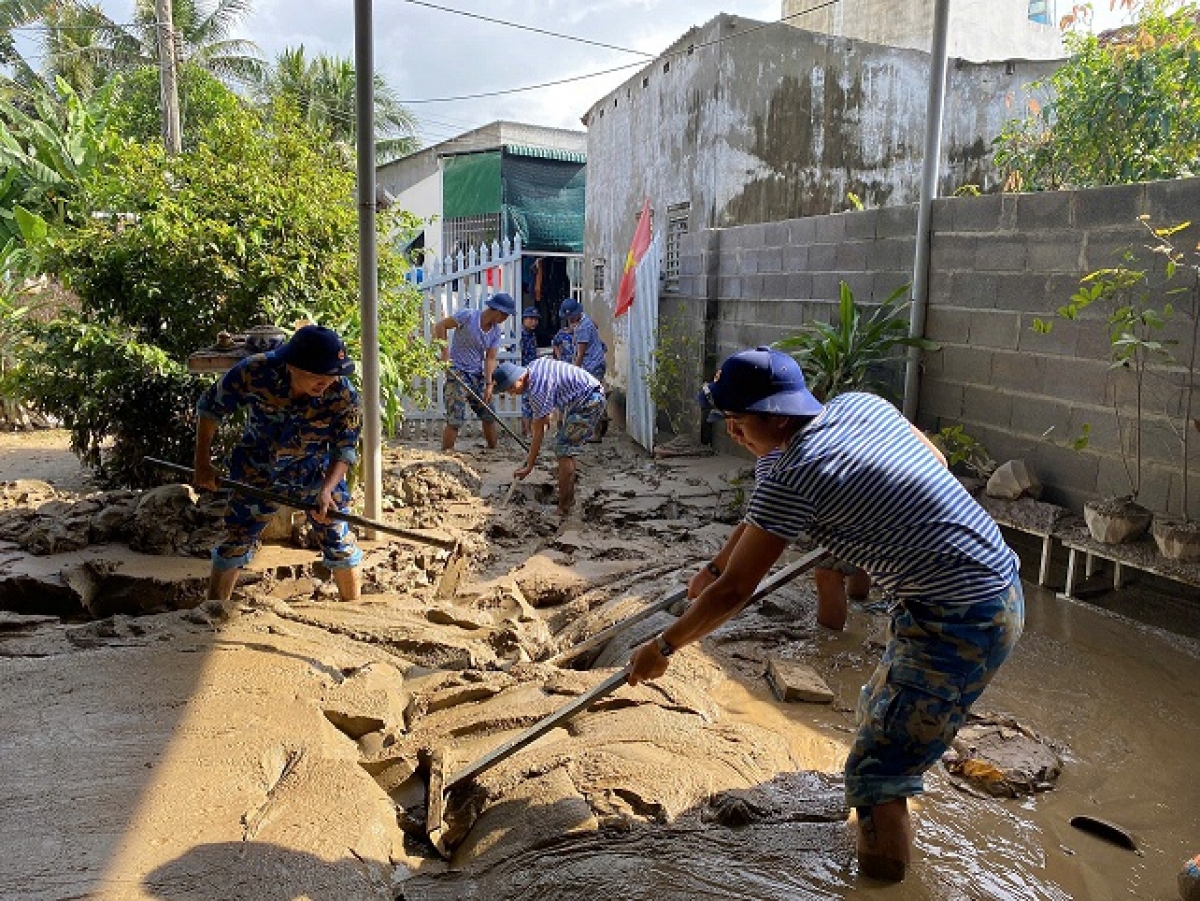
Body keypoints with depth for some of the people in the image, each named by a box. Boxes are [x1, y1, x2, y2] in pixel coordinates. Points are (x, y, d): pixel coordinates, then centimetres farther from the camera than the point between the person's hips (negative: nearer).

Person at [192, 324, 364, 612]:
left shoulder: (344, 396, -28)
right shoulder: (254, 372, -28)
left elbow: (345, 450, -20)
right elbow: (209, 406, -11)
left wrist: (326, 490, -38)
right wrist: (203, 463, -8)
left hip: (318, 472, 0)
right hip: (257, 468, 0)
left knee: (340, 542, 4)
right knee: (236, 539, 4)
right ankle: (214, 609, 20)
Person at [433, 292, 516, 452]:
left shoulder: (496, 332, 2)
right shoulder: (468, 316, -15)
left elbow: (490, 358, -3)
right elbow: (440, 326, -12)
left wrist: (488, 384, -13)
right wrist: (445, 350, -19)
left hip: (478, 374, 6)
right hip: (457, 372, -6)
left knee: (489, 415, 12)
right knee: (455, 420, -13)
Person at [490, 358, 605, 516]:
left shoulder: (537, 391, -23)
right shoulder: (534, 365, 3)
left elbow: (538, 433, -19)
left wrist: (529, 466, -12)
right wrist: (547, 414, 24)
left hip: (589, 402, -10)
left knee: (564, 449, -11)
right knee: (566, 448, 15)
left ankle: (563, 508, -8)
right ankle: (569, 497, 23)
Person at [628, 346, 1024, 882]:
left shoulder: (790, 479, -21)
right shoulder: (863, 404, 2)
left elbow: (735, 591, -16)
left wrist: (662, 647, 2)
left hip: (959, 625, -10)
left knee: (876, 777, -3)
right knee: (882, 715, 27)